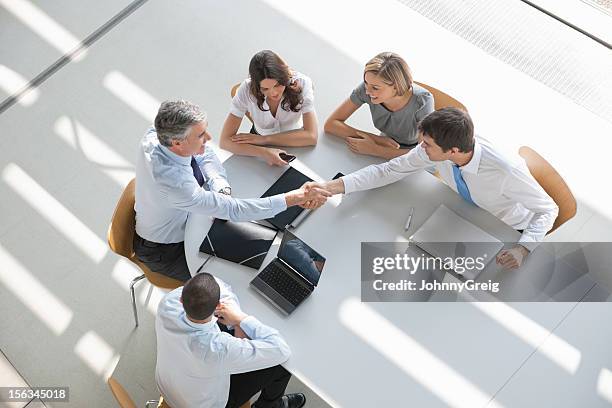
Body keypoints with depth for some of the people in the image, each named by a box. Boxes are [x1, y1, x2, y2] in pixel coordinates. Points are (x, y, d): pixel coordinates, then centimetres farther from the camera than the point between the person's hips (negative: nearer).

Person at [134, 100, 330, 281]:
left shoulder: (156, 135, -20)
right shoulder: (174, 184, -42)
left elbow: (205, 155, -3)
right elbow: (233, 210, -37)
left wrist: (221, 187, -21)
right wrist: (294, 198, -36)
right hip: (163, 252, -7)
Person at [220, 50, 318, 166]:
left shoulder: (301, 84, -23)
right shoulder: (247, 90, -22)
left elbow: (311, 136, -28)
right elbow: (225, 141, -25)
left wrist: (264, 139, -31)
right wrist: (264, 152, -41)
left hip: (295, 145, 1)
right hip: (261, 149, 0)